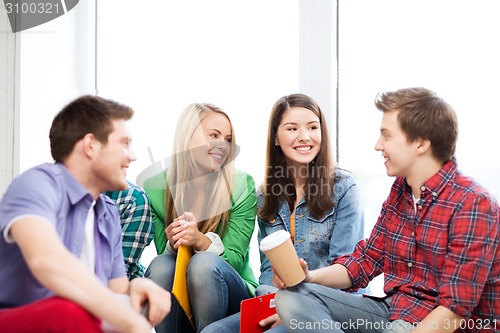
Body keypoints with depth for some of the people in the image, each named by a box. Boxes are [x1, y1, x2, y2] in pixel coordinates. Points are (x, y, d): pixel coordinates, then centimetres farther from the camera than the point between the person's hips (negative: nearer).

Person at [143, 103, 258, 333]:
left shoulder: (242, 186, -9)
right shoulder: (155, 188, -6)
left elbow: (234, 260, -10)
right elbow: (164, 253, -1)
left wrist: (200, 240, -30)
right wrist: (173, 244, -25)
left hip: (231, 298, -1)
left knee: (204, 263, -32)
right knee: (160, 265, -30)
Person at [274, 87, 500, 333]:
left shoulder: (473, 204, -16)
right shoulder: (400, 189, 9)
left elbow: (455, 309, -19)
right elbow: (367, 260, 12)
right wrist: (309, 277, -5)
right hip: (392, 312, 8)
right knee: (292, 296, -15)